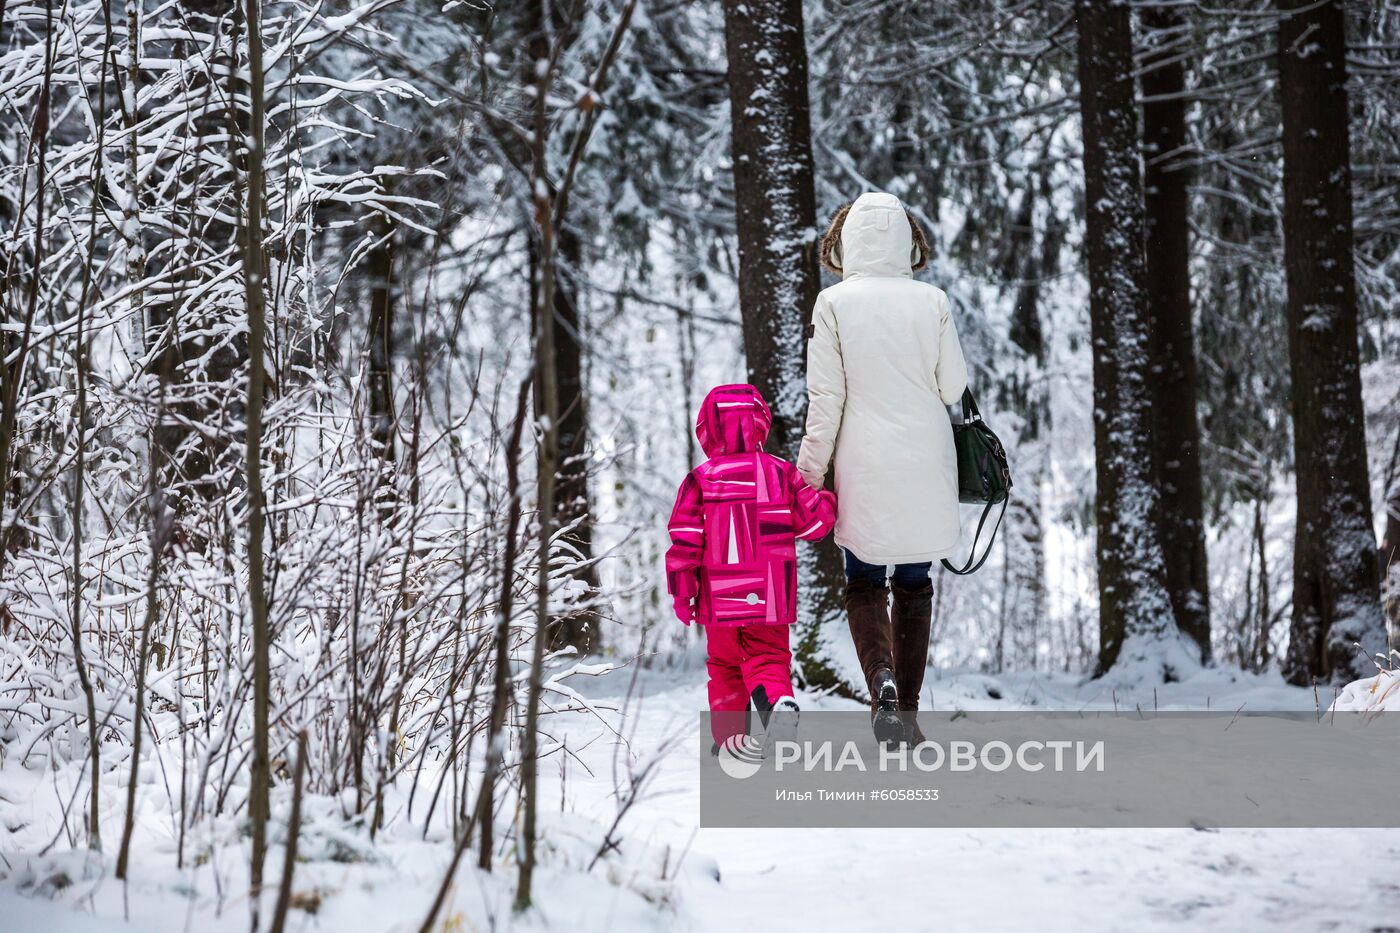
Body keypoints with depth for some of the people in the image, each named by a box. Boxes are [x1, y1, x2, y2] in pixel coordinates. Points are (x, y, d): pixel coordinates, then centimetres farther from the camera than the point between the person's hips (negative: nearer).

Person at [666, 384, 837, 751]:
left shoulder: (699, 480, -4)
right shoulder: (781, 473, -1)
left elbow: (684, 539, -6)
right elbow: (813, 521, 3)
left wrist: (681, 591, 1)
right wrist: (829, 501, 25)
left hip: (719, 600, 0)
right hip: (769, 598, 0)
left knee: (724, 665, 15)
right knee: (768, 656, 4)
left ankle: (728, 739, 16)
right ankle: (777, 700, -29)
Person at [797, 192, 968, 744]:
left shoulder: (834, 304, -7)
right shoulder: (932, 302, -4)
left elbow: (825, 400, -7)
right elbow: (954, 387, 0)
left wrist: (810, 471, 0)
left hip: (865, 470, -2)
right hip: (925, 470, 2)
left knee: (864, 584, 12)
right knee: (914, 584, 14)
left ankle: (881, 678, -14)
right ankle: (907, 708, 15)